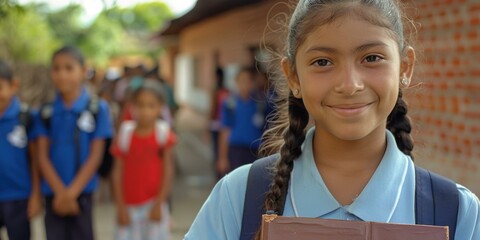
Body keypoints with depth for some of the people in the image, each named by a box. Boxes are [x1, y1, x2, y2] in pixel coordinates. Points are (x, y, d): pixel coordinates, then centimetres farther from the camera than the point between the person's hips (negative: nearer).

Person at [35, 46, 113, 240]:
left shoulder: (97, 109, -5)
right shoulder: (46, 112, 2)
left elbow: (95, 155, -7)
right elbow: (42, 156, 0)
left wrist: (72, 192, -11)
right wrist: (60, 191, -11)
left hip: (82, 192, -2)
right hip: (53, 193, 2)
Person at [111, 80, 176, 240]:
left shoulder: (163, 132, -6)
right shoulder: (125, 133, -3)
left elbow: (168, 170, -6)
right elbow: (118, 171, -1)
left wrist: (159, 204, -9)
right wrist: (120, 207, -4)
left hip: (153, 204, -1)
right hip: (129, 206, 2)